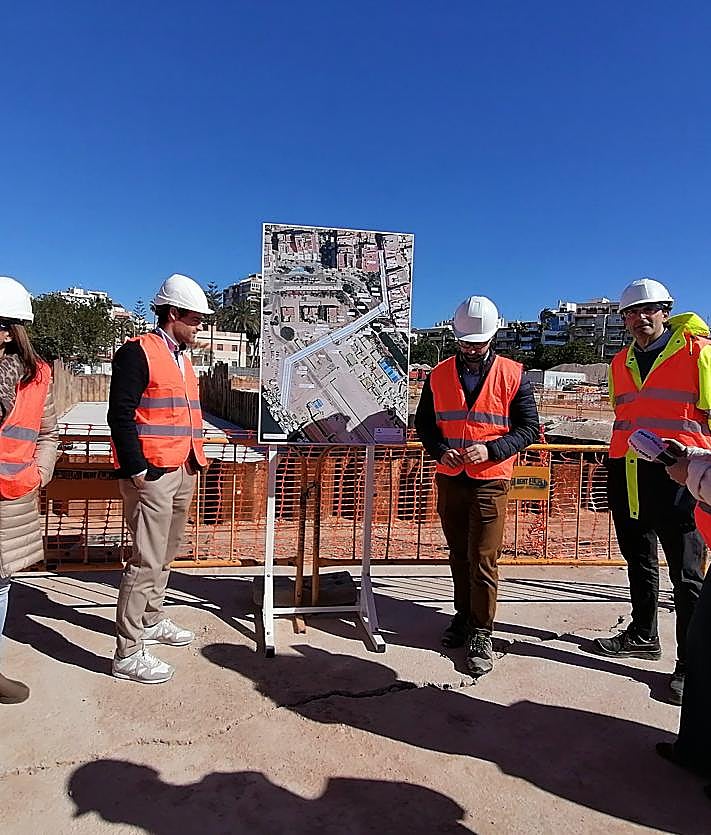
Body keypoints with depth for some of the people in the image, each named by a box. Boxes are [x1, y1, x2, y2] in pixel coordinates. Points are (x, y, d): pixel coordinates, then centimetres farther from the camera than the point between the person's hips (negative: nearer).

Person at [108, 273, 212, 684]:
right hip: (152, 474, -9)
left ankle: (151, 620, 36)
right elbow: (121, 415, -16)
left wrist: (196, 457, 16)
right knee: (148, 560, -6)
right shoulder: (137, 353, -10)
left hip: (183, 473, 9)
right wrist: (136, 469, -19)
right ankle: (128, 653, 5)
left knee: (166, 554, 19)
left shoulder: (183, 358, 18)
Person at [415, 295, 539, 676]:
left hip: (490, 481, -3)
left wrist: (490, 449, -17)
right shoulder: (439, 375, 4)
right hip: (449, 479, 3)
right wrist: (440, 450, -11)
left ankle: (481, 633, 13)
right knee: (459, 555, 16)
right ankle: (463, 614, 34)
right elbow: (423, 423, 9)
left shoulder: (513, 375, -2)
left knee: (483, 560, -1)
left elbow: (528, 427, -2)